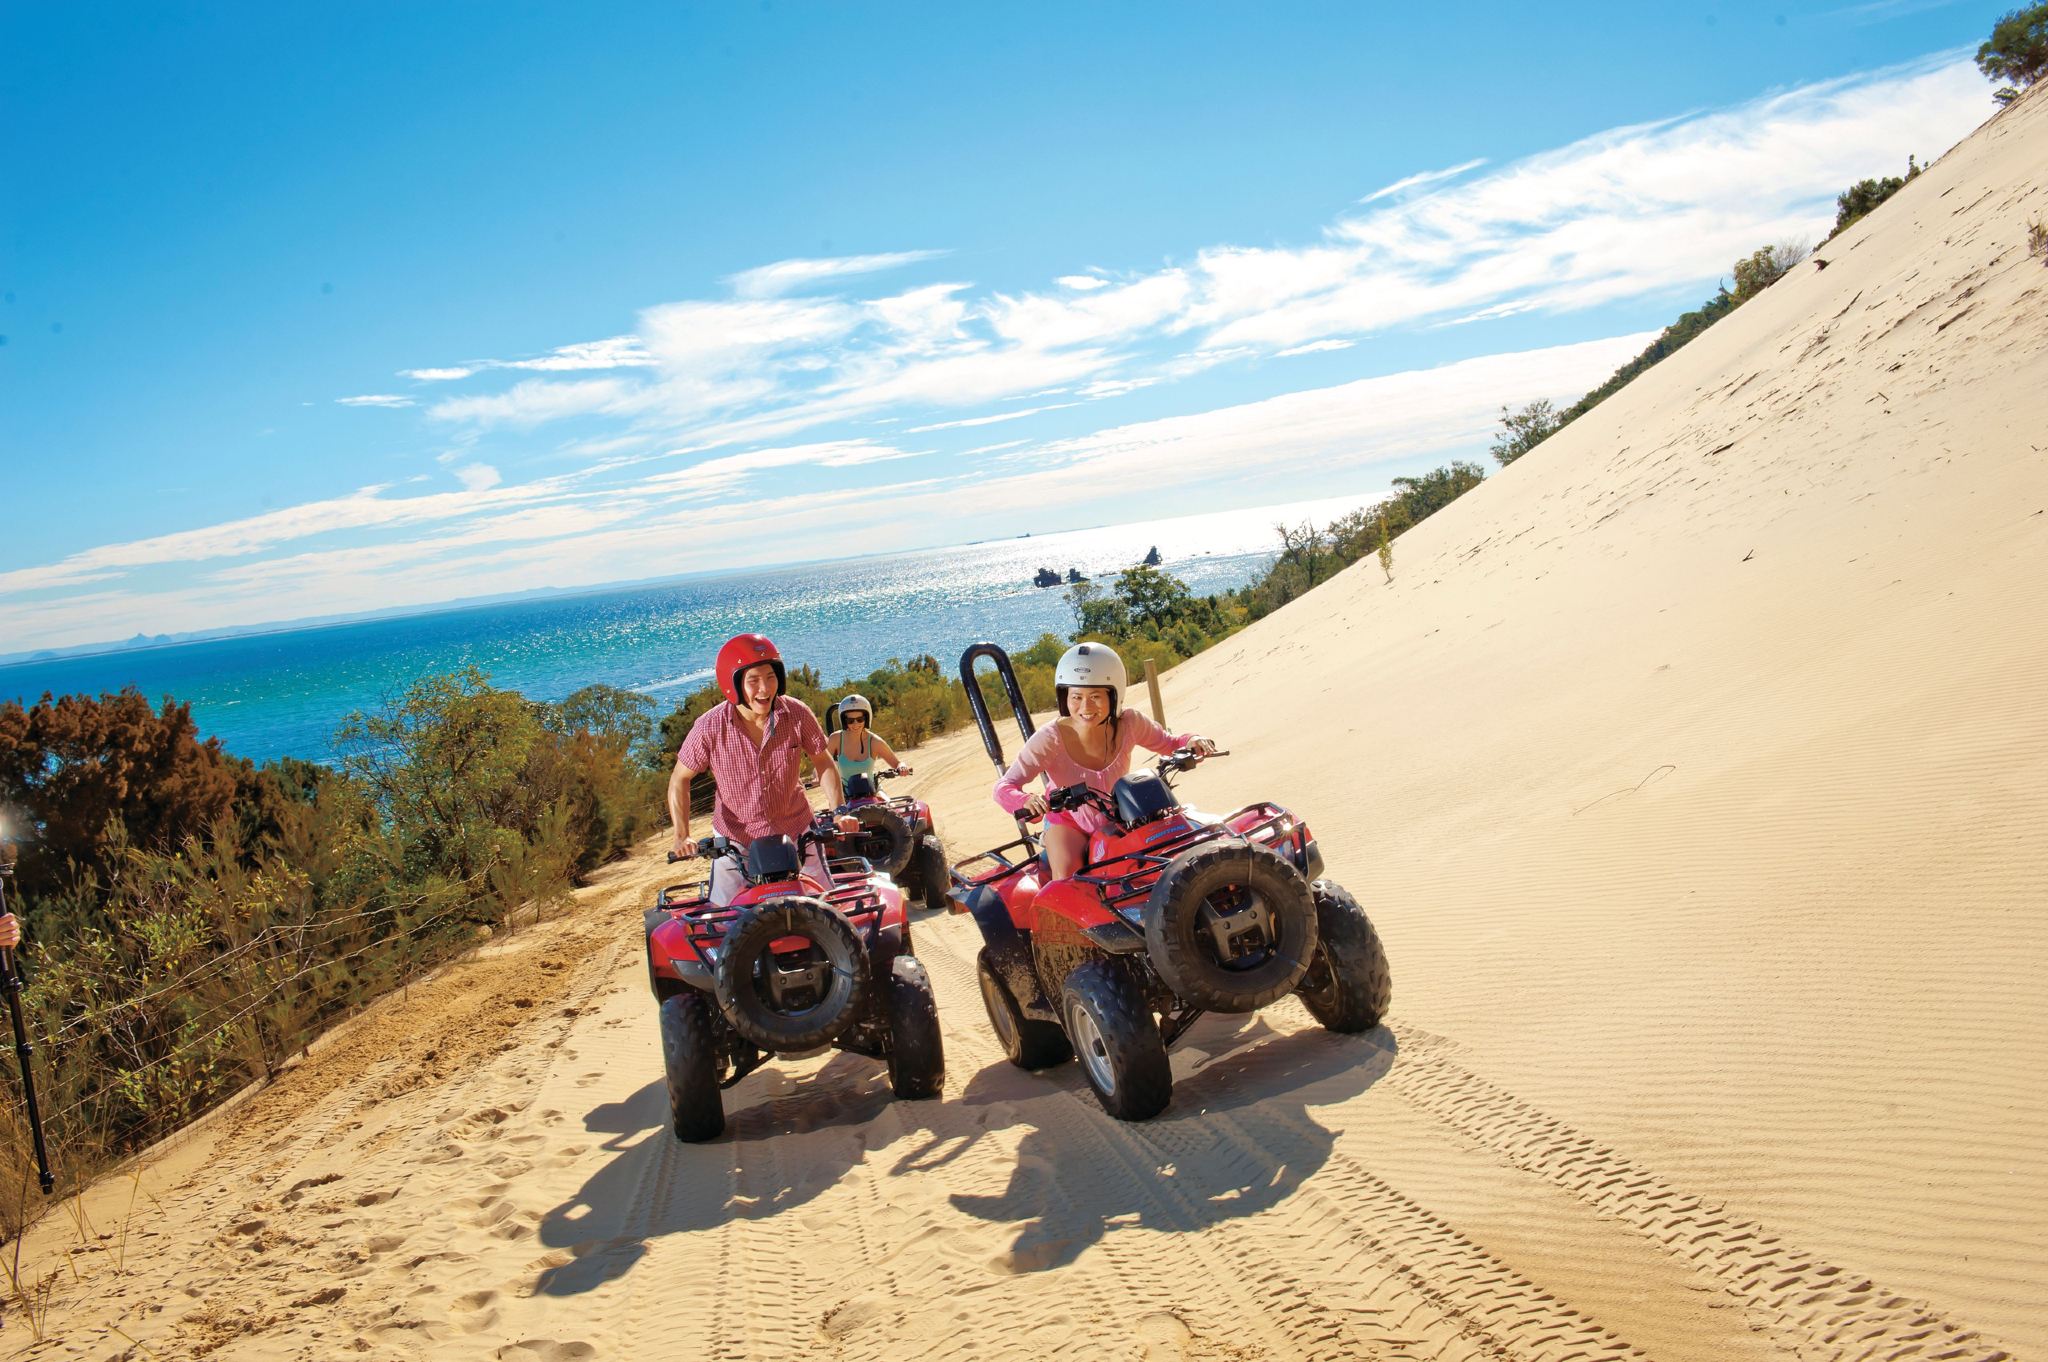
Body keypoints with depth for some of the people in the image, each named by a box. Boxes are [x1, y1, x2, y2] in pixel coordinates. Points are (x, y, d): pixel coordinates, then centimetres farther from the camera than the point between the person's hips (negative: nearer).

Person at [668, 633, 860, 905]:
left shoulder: (797, 714, -16)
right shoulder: (710, 727, -19)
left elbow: (822, 762, 0)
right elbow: (680, 778, -6)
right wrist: (682, 835, -15)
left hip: (796, 832, 1)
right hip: (735, 837, -1)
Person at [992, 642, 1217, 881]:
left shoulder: (1128, 723, -20)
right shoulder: (1050, 739, -29)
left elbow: (1169, 743, -1)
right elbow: (1004, 787, -32)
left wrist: (1191, 742, -24)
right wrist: (1026, 800, -54)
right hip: (1068, 822, -3)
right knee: (1067, 879, -29)